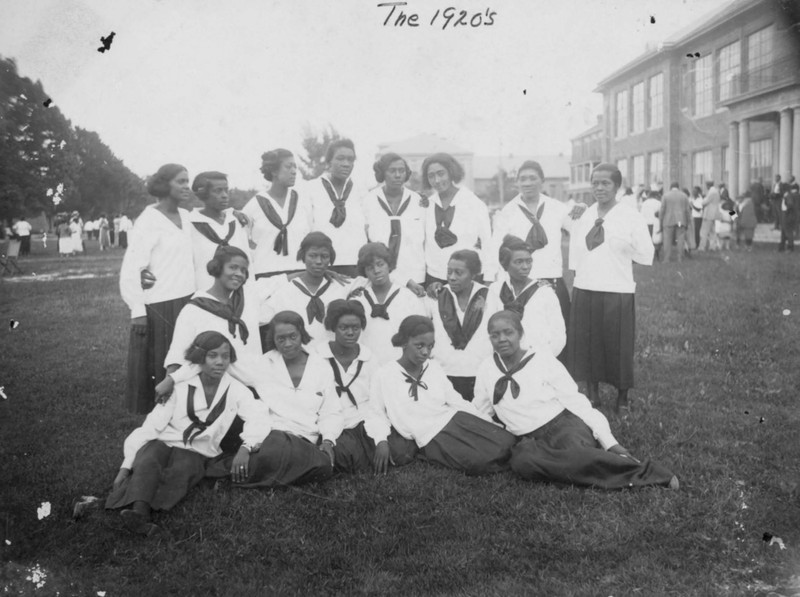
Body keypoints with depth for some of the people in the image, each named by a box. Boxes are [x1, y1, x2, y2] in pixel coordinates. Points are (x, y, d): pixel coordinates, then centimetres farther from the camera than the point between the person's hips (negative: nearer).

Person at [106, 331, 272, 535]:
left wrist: (246, 447, -36)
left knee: (182, 471, -32)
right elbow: (152, 425, -1)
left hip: (196, 452, 0)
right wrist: (126, 466, -7)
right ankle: (139, 510, -51)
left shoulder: (235, 390, 0)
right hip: (163, 442, 1)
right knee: (146, 464, -31)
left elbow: (258, 414, -17)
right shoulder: (180, 386, 0)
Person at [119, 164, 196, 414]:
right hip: (159, 307, -6)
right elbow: (131, 267, -14)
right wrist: (138, 311, -16)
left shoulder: (186, 216, 9)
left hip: (187, 301, 6)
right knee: (159, 366, 2)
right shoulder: (149, 220, -11)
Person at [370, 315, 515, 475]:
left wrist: (493, 426, 1)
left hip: (456, 419, 5)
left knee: (506, 443, -18)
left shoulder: (434, 367, 10)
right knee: (479, 461, -27)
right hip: (431, 437, -5)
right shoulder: (384, 376, -4)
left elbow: (456, 401, 10)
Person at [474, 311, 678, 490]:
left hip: (565, 426, -2)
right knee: (521, 460, -35)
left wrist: (610, 442, -9)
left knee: (576, 453, -39)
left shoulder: (543, 361, -3)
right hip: (530, 440, 2)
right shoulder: (486, 370, 5)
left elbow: (578, 403, -3)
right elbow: (478, 416, 19)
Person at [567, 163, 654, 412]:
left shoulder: (631, 217, -4)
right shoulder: (582, 216, 7)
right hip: (584, 290, 3)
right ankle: (592, 395, 26)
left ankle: (622, 399, 23)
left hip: (618, 291, -3)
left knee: (619, 346, 5)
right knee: (585, 345, 9)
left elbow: (646, 256, -4)